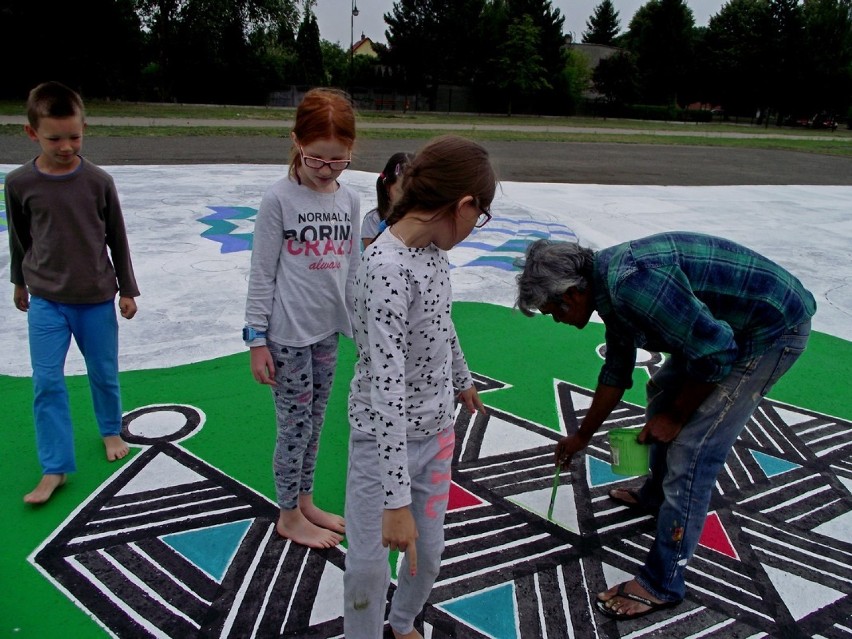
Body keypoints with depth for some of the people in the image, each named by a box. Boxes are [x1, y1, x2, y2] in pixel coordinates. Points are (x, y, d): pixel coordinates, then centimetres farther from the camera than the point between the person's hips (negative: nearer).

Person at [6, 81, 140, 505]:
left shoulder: (99, 181, -9)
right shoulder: (20, 183, -7)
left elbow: (117, 238, 1)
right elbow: (19, 238, 8)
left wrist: (127, 289, 5)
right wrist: (20, 282, 19)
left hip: (97, 298, 0)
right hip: (46, 301, 0)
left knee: (104, 373, 14)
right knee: (47, 383, -1)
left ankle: (111, 430, 41)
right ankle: (55, 468, 8)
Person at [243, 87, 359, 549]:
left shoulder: (350, 200, 3)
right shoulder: (279, 199, -12)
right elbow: (261, 273, -10)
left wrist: (362, 329, 12)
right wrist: (256, 340, -10)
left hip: (327, 330, 5)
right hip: (287, 333, -5)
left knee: (315, 422, 17)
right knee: (295, 425, 6)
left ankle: (305, 501, 35)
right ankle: (289, 517, 24)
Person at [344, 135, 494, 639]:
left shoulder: (432, 246, -2)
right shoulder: (387, 268, -27)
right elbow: (387, 384, -31)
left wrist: (463, 379, 32)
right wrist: (397, 499, -30)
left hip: (437, 429, 7)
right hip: (383, 440, -7)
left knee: (428, 552, 17)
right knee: (368, 568, 4)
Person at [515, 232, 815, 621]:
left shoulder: (632, 284, -29)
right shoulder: (607, 283, 3)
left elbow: (716, 351, -26)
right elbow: (616, 371, 17)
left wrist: (675, 416, -11)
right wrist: (582, 436, 26)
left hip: (772, 326, -10)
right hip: (727, 325, 10)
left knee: (692, 448, -9)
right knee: (663, 392, 23)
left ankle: (662, 584, 3)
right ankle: (656, 496, 44)